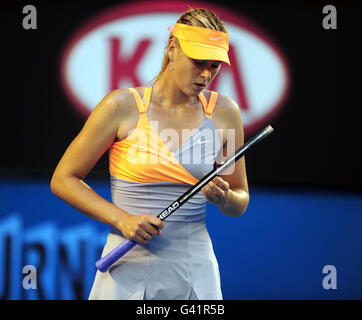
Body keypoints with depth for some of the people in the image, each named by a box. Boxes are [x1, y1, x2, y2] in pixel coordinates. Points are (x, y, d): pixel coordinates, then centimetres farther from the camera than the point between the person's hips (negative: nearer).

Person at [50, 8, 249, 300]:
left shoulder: (224, 112, 3)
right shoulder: (123, 106, -6)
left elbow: (240, 205, 12)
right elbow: (63, 180, -2)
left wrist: (224, 198, -12)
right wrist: (122, 219, -14)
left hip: (194, 270, 2)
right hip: (128, 268, -2)